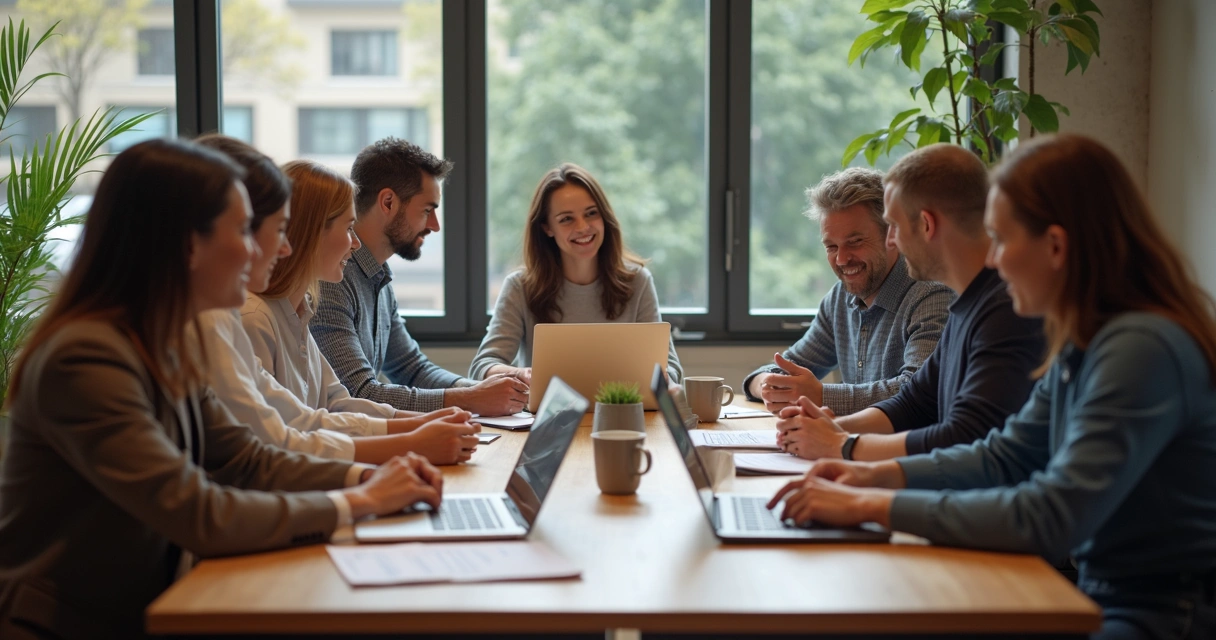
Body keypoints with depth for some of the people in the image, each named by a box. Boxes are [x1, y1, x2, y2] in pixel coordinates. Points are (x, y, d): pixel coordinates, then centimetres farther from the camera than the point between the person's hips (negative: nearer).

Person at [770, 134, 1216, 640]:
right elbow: (1006, 456, 16)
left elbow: (1051, 518, -27)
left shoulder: (1144, 350, -23)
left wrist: (873, 505, -22)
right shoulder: (1085, 342, 7)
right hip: (1101, 597, 8)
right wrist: (878, 475, 2)